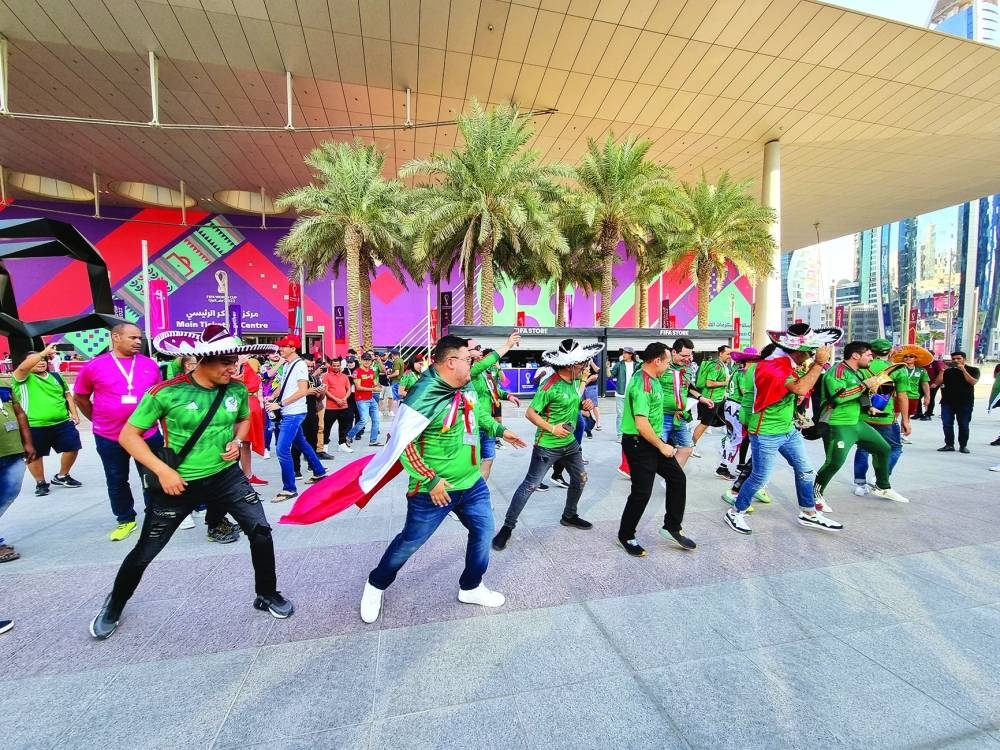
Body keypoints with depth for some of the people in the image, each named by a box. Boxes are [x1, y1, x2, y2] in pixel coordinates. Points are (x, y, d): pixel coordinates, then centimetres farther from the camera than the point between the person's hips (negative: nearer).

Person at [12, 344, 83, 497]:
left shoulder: (56, 376, 13)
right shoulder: (23, 378, -2)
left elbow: (67, 395, 17)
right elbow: (22, 367, -26)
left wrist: (74, 413, 7)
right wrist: (43, 352, -35)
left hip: (62, 423, 4)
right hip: (34, 426, -4)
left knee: (72, 448, 6)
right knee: (34, 455, 7)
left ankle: (62, 476, 26)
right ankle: (41, 483, 24)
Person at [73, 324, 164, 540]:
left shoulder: (150, 364, 1)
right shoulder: (94, 366, -4)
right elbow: (79, 397, 9)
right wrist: (98, 420, 8)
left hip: (149, 434, 1)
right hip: (109, 437, -1)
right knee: (117, 481, 13)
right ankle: (125, 520, 30)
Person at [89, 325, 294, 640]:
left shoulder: (238, 390, -6)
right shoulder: (167, 392, -18)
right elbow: (129, 435, -9)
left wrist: (237, 441, -5)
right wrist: (163, 470, -18)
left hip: (227, 475, 2)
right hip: (179, 482, -2)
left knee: (261, 531, -3)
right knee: (145, 551, 14)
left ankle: (267, 595, 20)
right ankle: (113, 607, 46)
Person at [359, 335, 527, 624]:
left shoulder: (466, 387, -1)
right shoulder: (423, 396, -26)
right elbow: (401, 443, -25)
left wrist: (501, 430, 24)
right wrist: (430, 481, -23)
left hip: (472, 484, 7)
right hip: (434, 489, -7)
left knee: (483, 531, 13)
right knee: (411, 541, 10)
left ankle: (471, 588, 36)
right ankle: (376, 585, 37)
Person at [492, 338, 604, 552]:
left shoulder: (575, 381, 1)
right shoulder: (550, 386, -23)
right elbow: (530, 413, -19)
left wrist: (583, 405, -3)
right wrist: (551, 428, -27)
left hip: (571, 443, 8)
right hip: (547, 446, -8)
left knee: (580, 479, 20)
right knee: (530, 485, -4)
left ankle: (569, 516, 43)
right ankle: (507, 527, 7)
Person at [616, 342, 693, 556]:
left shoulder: (652, 379, 8)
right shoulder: (642, 385, -24)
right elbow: (641, 423, -29)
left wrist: (661, 443, 22)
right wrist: (662, 446, -17)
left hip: (653, 441, 10)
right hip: (639, 444, -10)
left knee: (678, 478, 14)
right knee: (641, 492, -1)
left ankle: (672, 527, 26)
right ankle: (626, 536, 18)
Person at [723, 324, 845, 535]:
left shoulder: (790, 363, 3)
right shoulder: (771, 366, -26)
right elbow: (800, 388, -34)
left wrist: (819, 362, -5)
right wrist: (819, 363, -26)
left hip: (789, 430, 9)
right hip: (766, 434, -9)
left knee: (805, 470, 18)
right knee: (760, 478, 1)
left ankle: (809, 514, 36)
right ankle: (734, 513, 18)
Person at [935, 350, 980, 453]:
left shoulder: (973, 370, 3)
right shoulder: (947, 370, 7)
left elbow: (973, 382, -13)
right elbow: (938, 382, -2)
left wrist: (963, 370, -17)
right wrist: (942, 370, -12)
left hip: (965, 403, -2)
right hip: (947, 402, 2)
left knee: (963, 425, 3)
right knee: (947, 424, 0)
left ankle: (963, 446, 13)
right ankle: (949, 445, 7)